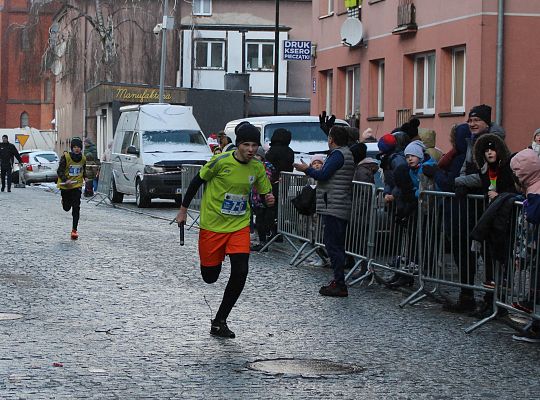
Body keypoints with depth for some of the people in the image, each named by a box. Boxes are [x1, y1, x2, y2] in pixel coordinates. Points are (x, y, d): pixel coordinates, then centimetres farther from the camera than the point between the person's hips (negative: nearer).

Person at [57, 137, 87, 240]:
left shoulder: (83, 158, 2)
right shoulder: (65, 157, -12)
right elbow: (60, 171, -13)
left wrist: (85, 177, 7)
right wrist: (65, 180, -27)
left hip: (77, 185, 1)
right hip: (65, 186, -1)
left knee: (76, 208, -10)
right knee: (66, 208, 10)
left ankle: (74, 230, -7)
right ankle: (65, 202, 50)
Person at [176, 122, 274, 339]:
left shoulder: (257, 167, -3)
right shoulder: (221, 161, -16)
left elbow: (265, 192, 11)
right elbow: (197, 181, -4)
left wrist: (269, 199, -14)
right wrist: (183, 209, 0)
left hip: (240, 226, 3)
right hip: (212, 224, -3)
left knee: (240, 272, -12)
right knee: (210, 277, 4)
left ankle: (219, 321, 2)